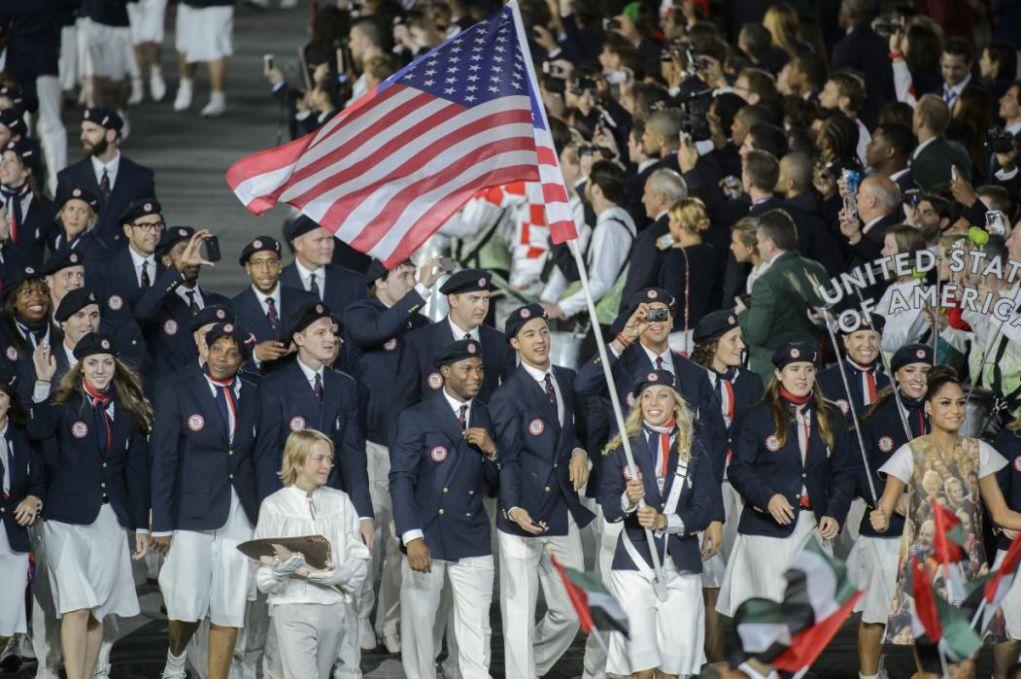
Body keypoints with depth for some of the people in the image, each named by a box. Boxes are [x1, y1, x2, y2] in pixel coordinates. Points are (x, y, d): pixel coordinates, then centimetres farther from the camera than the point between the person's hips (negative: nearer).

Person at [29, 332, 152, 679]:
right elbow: (37, 430, -24)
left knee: (98, 610, 5)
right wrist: (43, 383, -32)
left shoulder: (128, 410, 10)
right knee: (76, 607, -13)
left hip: (110, 520, 4)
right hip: (69, 519, -4)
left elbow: (137, 469, 12)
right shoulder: (63, 403, -2)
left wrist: (142, 525, 10)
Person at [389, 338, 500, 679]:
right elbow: (401, 480, -6)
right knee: (419, 624, 3)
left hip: (472, 540, 3)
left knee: (476, 632, -3)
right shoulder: (416, 418, 1)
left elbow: (497, 482, 16)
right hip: (426, 539, -3)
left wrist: (491, 450, -6)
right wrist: (412, 537, -17)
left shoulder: (486, 418, 14)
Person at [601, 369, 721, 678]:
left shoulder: (694, 453, 9)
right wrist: (628, 500, -24)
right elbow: (608, 510, -2)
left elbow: (704, 512, 1)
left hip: (680, 564, 2)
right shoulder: (621, 450, 5)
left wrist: (665, 521, -16)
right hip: (635, 562, -2)